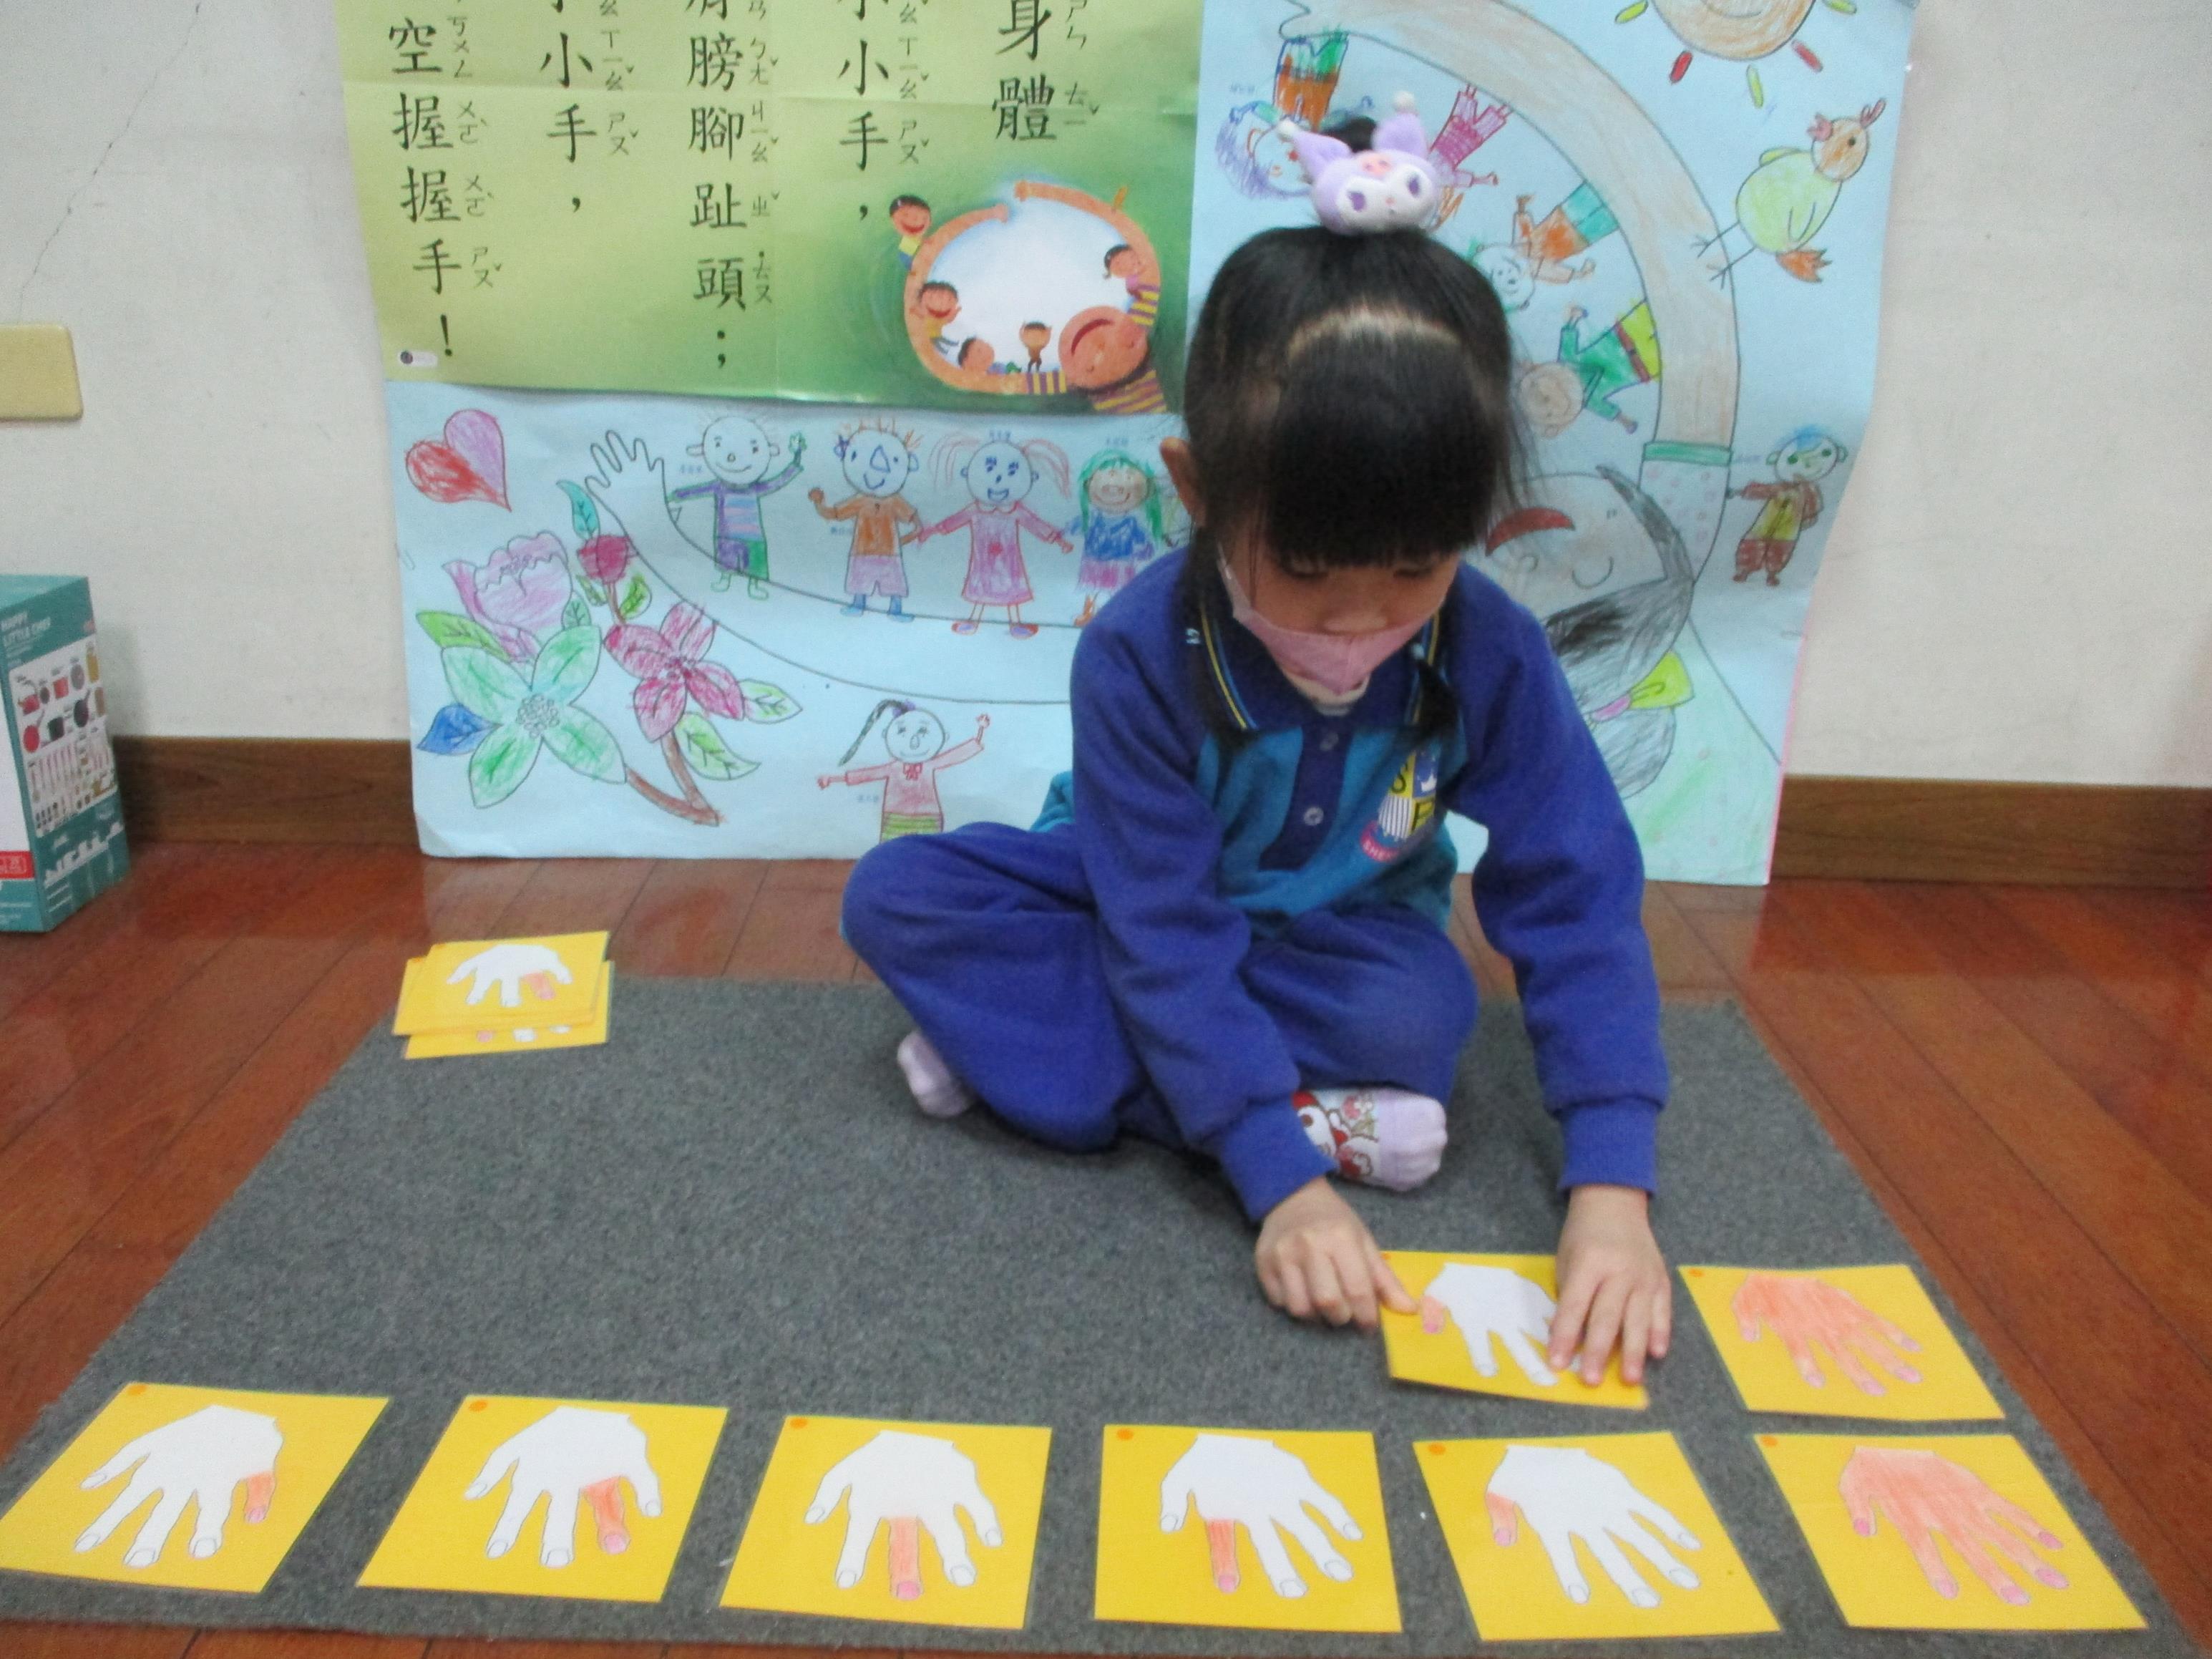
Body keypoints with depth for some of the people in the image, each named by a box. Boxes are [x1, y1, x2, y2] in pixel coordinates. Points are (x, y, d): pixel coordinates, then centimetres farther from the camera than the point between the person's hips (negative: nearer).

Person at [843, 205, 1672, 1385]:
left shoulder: (1489, 653, -24)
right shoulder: (1140, 654, -29)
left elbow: (1575, 900, -24)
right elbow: (1166, 937, -30)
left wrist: (1612, 1190, -34)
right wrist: (1285, 1183, -38)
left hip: (1335, 939, 1)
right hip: (1144, 909, 0)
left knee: (1418, 1013, -35)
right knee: (896, 896, -24)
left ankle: (1015, 1048, -21)